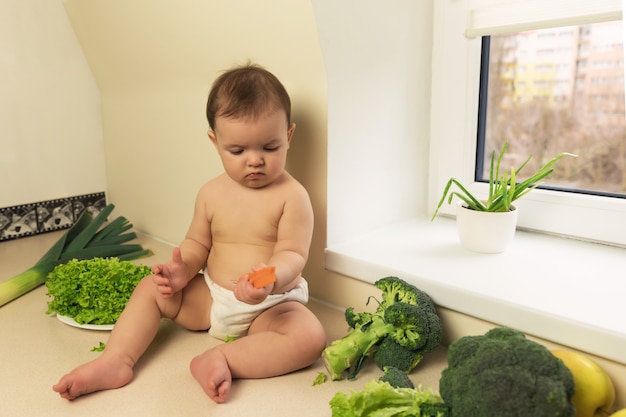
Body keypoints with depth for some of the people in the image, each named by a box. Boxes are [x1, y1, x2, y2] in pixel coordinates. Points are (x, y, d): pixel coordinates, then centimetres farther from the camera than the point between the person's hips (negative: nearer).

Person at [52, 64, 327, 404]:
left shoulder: (292, 195, -14)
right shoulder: (211, 193, 1)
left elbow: (293, 254, -19)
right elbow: (197, 244, 9)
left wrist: (270, 278, -41)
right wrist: (183, 269, -13)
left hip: (272, 304, -4)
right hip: (209, 297, 5)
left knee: (310, 337, -31)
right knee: (150, 288, -1)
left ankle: (224, 359, -27)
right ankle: (115, 361, -10)